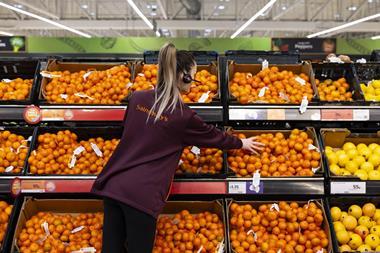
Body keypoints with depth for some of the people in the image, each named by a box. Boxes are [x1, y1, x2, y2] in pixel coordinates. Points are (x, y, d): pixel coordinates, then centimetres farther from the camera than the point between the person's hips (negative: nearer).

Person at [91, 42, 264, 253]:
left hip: (113, 184, 6)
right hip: (142, 194, -6)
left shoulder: (137, 98, 6)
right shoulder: (183, 115, -7)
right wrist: (241, 143, 27)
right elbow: (213, 136, 9)